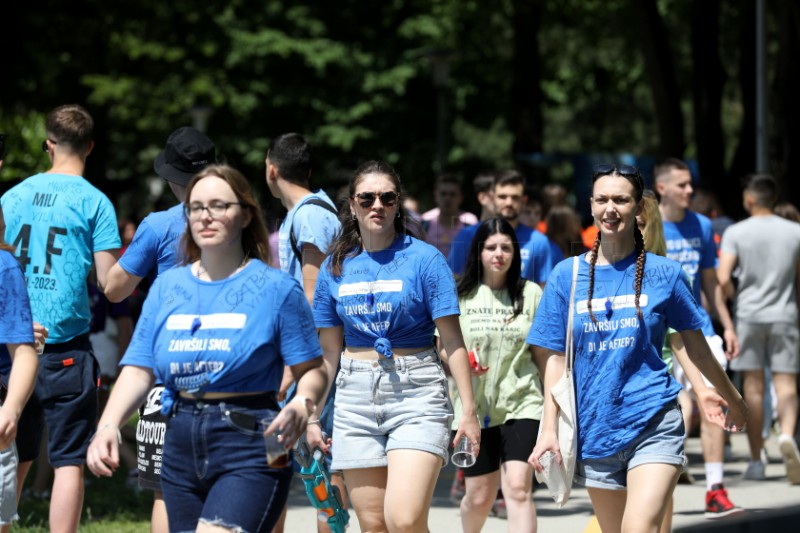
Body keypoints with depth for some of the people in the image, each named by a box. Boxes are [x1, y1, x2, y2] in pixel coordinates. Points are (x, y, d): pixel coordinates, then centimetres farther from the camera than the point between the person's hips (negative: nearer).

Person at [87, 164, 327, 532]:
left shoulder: (275, 288, -2)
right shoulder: (167, 287, 10)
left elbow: (311, 371, -3)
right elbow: (138, 370, 6)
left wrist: (300, 406, -25)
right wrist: (108, 426, -11)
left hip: (249, 449, -6)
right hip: (181, 447, 6)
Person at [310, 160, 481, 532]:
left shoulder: (424, 259, -2)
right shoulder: (335, 267, 9)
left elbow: (452, 341, -3)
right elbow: (328, 351, 15)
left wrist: (468, 410, -8)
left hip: (417, 393, -4)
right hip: (356, 395, 4)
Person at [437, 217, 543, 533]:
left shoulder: (530, 293, 4)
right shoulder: (460, 295, 2)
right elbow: (441, 346, 9)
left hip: (521, 404, -1)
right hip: (475, 408, 1)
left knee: (518, 489, -15)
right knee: (479, 496, 9)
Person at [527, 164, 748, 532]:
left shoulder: (664, 274, 0)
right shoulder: (567, 276, 4)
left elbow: (698, 350, 12)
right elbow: (556, 360, 6)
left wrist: (734, 401, 22)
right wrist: (549, 429, -1)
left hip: (654, 424, -3)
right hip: (595, 429, 3)